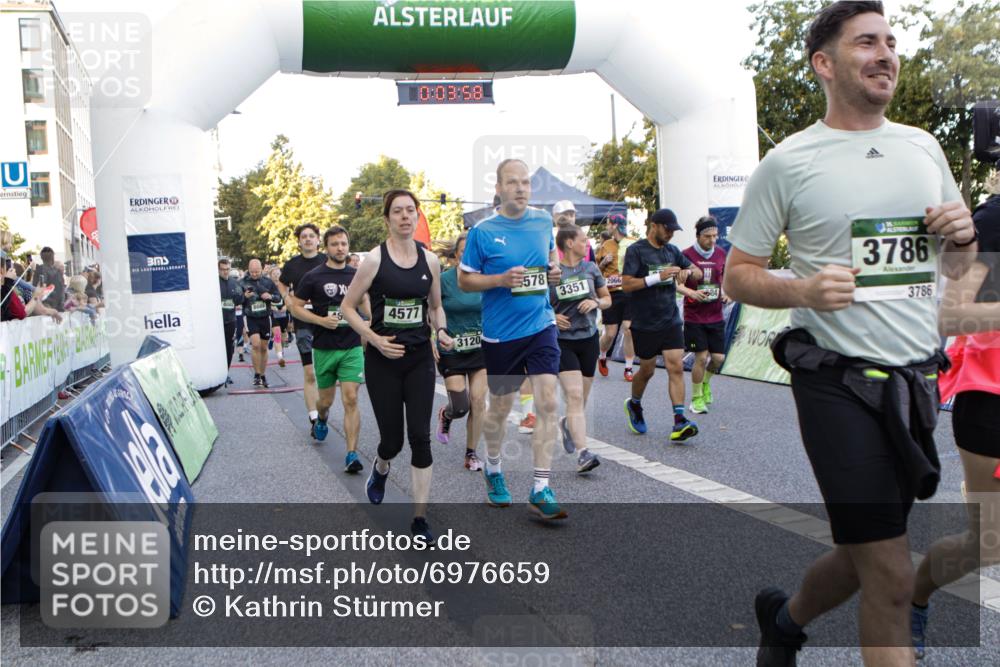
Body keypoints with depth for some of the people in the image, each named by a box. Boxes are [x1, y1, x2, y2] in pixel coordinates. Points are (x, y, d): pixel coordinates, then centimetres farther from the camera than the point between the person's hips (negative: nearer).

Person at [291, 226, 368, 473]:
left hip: (352, 348, 1)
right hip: (324, 349, -1)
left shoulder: (356, 276, 5)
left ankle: (352, 455, -7)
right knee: (326, 400, 14)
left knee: (351, 400, -10)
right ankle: (321, 419, 50)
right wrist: (321, 320, -15)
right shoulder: (313, 277, -5)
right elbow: (296, 307, -1)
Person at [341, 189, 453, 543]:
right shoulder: (375, 258, -7)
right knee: (392, 439, 3)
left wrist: (442, 331, -4)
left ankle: (420, 519, 6)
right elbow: (347, 306, -2)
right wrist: (374, 338, -14)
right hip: (383, 359, -2)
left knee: (420, 437, -4)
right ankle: (380, 469, 42)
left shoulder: (429, 259, 3)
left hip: (419, 358, 2)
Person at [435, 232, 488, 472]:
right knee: (461, 407, -4)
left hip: (480, 348, 3)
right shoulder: (444, 279, -10)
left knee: (478, 402, -1)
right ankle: (445, 415, 34)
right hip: (452, 351, -2)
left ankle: (471, 454, 15)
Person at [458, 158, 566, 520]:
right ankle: (492, 468, 39)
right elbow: (464, 279, -3)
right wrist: (501, 279, -19)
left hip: (541, 326, 2)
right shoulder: (483, 231, -8)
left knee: (547, 402, -8)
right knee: (500, 407, 11)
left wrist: (554, 269, 0)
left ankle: (541, 490, -1)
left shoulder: (543, 220, 3)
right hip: (500, 333, -2)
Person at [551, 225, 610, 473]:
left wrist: (595, 302, -6)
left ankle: (567, 424, 45)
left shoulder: (591, 268, 7)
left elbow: (607, 298, 15)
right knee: (574, 395, -16)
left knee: (582, 398, 13)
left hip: (589, 339, 5)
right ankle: (582, 453, -20)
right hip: (563, 341, -5)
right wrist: (552, 317, -13)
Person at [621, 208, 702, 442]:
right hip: (645, 324, -4)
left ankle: (680, 421, -10)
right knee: (647, 370, 10)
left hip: (671, 321, 4)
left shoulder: (672, 250, 10)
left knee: (676, 367, -8)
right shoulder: (636, 250, -7)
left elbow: (698, 272, 18)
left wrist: (688, 272, -6)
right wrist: (658, 277, -22)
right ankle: (634, 405, 38)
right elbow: (626, 284, -16)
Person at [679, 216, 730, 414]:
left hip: (716, 315, 4)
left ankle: (705, 383, 35)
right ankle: (696, 398, 13)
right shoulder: (687, 255, -10)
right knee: (701, 357, -5)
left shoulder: (721, 253, 4)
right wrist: (692, 292, -25)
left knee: (718, 357, 4)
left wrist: (727, 293, -1)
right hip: (694, 316, -4)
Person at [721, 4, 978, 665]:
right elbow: (738, 274, -3)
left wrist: (963, 236, -3)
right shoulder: (787, 163, -5)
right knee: (891, 579, -4)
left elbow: (957, 264, 20)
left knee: (866, 554, 18)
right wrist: (802, 291, -22)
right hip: (839, 383, -6)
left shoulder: (922, 146, 11)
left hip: (918, 380, 6)